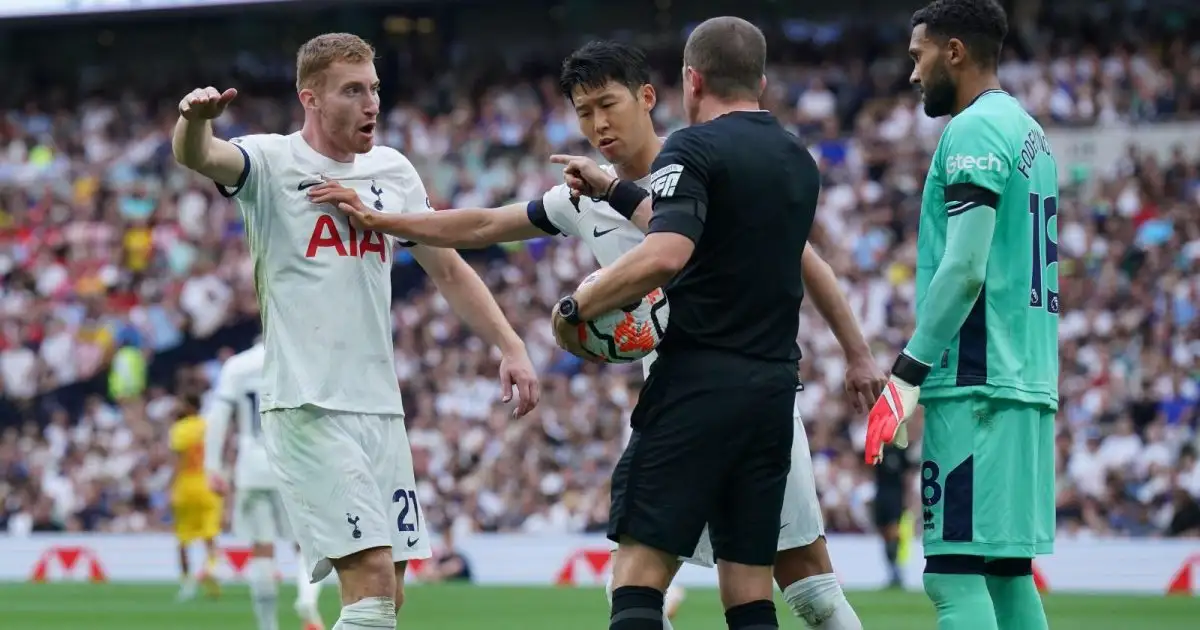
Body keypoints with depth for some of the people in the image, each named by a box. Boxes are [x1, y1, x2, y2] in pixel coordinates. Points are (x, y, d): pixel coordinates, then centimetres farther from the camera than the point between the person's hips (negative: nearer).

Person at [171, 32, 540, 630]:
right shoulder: (272, 162, -4)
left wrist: (510, 346, 13)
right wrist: (194, 120, -48)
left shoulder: (392, 170, 13)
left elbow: (448, 269, 21)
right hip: (308, 407, -6)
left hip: (381, 404, 6)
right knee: (371, 581, -18)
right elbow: (199, 157, -25)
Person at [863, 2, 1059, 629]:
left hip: (977, 387, -10)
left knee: (956, 574, -12)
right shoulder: (1029, 132, 20)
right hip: (1028, 383, 10)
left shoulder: (974, 131, -9)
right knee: (1008, 570, 11)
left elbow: (964, 268, -18)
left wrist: (907, 374, -16)